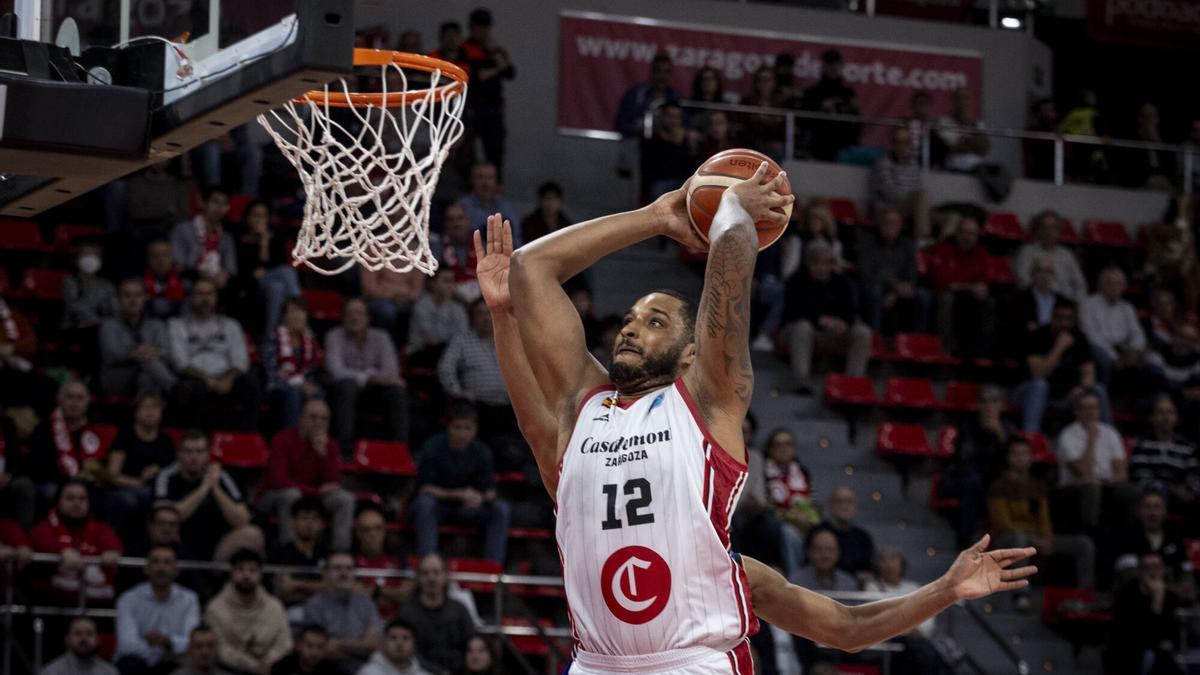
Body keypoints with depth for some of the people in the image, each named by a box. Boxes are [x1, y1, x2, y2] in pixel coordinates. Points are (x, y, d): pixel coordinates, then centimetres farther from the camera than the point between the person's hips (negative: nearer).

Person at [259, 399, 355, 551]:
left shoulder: (329, 445, 0)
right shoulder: (283, 439, -14)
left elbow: (334, 484, -9)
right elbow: (278, 481, -23)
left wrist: (323, 453, -22)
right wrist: (317, 491, -21)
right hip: (274, 497, -5)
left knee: (345, 498, -17)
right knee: (291, 494, -38)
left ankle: (341, 551, -25)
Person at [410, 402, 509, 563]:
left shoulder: (481, 452, -3)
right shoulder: (432, 448, -14)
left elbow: (489, 491, -4)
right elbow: (424, 489, -19)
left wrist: (480, 498, -30)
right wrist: (458, 495, -29)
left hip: (465, 508, 4)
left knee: (501, 508, -18)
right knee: (425, 503, -38)